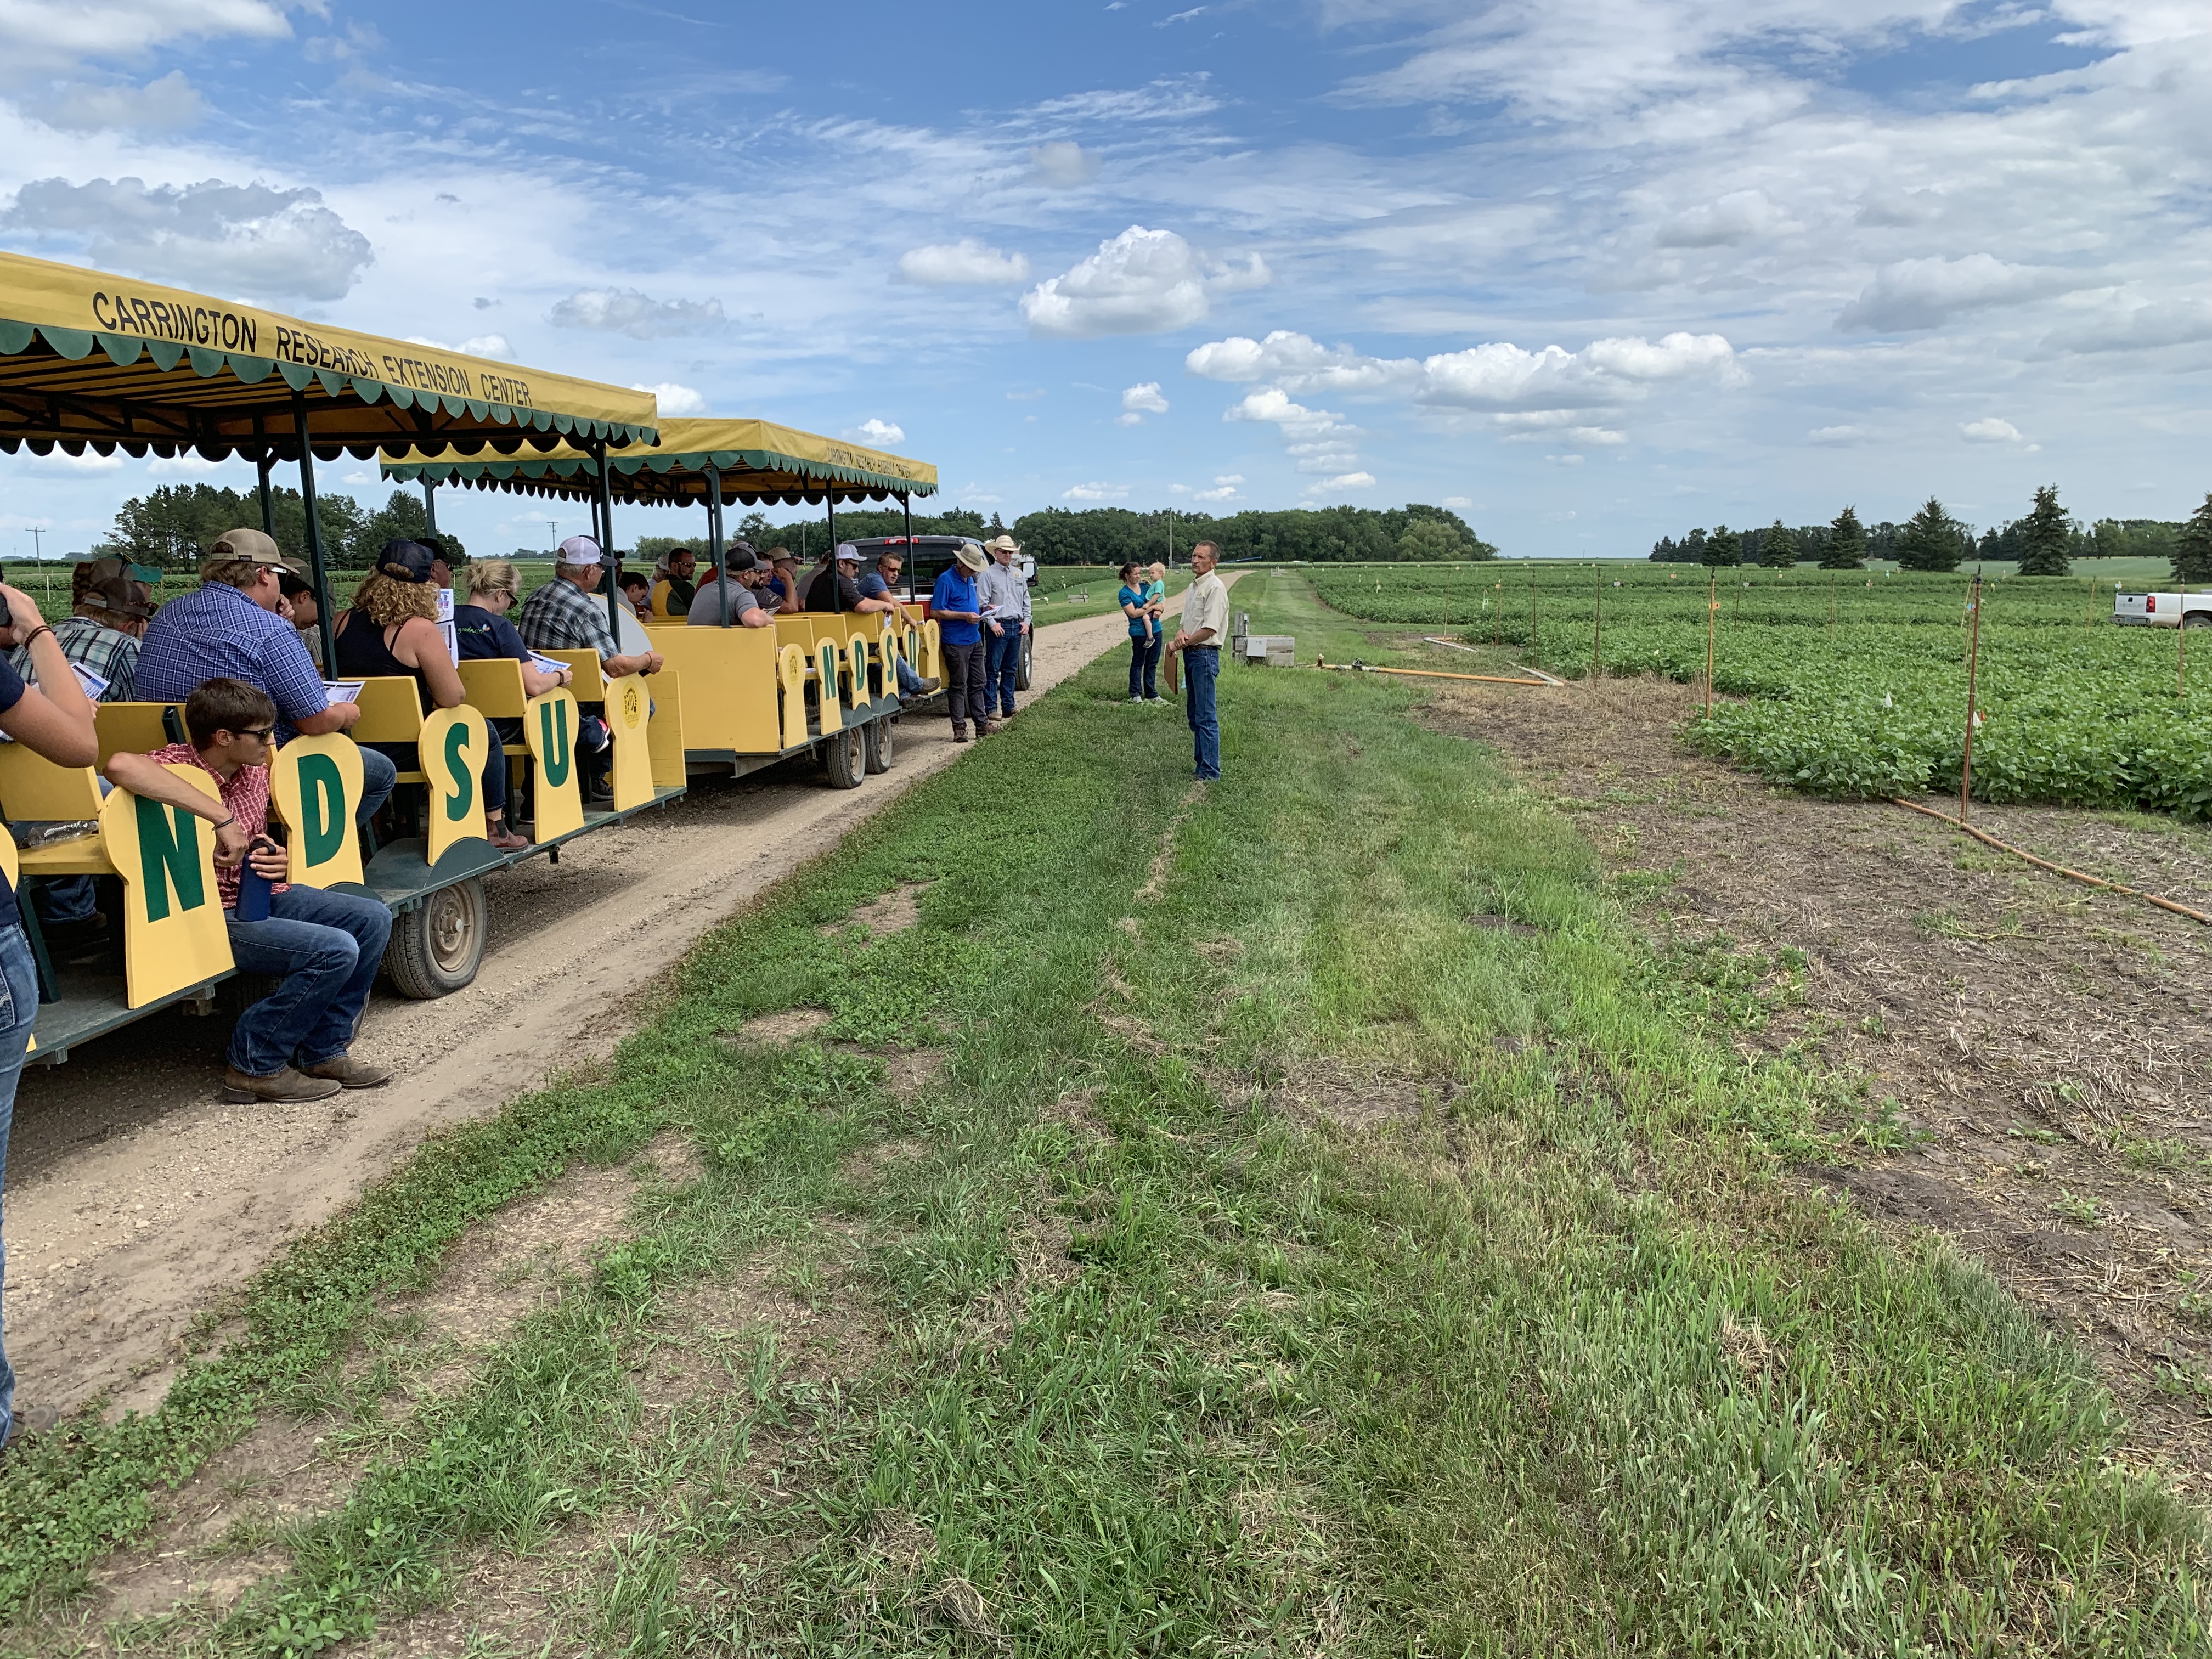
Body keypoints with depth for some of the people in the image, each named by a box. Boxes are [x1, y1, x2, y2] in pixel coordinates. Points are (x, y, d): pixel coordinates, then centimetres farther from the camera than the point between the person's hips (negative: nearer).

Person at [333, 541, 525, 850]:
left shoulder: (341, 622, 3)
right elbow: (453, 698, -16)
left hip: (347, 750, 7)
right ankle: (494, 826, 24)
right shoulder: (420, 630, -16)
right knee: (485, 735, 16)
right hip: (399, 752, -7)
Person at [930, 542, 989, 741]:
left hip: (974, 640, 8)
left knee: (977, 684, 12)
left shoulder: (970, 579, 14)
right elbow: (936, 612, -17)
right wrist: (964, 616, -22)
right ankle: (959, 728, 2)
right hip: (956, 642, -8)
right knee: (958, 686, -3)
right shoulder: (946, 580, -13)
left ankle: (982, 724, 18)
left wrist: (981, 608, 8)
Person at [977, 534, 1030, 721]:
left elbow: (1026, 600, 20)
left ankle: (1008, 707, 16)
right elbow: (982, 602, -9)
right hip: (998, 627, -6)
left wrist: (1026, 621, 8)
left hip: (1017, 627, 6)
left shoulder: (1019, 575, 16)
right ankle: (991, 708, -2)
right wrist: (992, 623, -14)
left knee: (1011, 670, 10)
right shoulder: (988, 574, -3)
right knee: (993, 670, -4)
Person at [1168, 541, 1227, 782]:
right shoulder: (1192, 587, 17)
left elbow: (1209, 629, -20)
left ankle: (1210, 771, -6)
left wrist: (1181, 643, -11)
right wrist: (1180, 633, -3)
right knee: (1195, 715, 14)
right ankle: (1201, 763, 22)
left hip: (1205, 655, -10)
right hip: (1190, 654, 10)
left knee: (1206, 716, -9)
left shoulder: (1215, 588, -13)